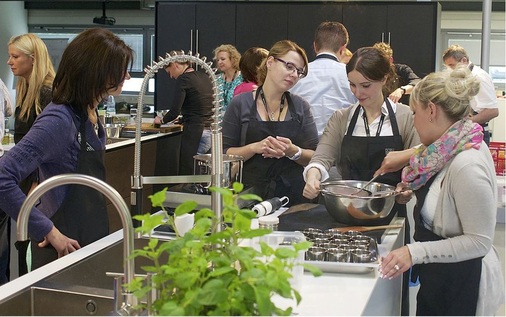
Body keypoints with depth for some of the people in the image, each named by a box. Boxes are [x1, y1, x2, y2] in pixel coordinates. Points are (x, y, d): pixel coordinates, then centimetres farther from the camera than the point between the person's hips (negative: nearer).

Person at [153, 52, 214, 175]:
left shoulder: (183, 79, -8)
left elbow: (174, 111, -12)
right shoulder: (205, 76, 14)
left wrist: (162, 120, 7)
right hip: (211, 130, 8)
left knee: (187, 173, -4)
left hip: (195, 132, -8)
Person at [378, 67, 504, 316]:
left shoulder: (468, 165, -27)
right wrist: (415, 192, 6)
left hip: (461, 285, -8)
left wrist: (415, 252, -28)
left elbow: (479, 242, -24)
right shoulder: (450, 150, 0)